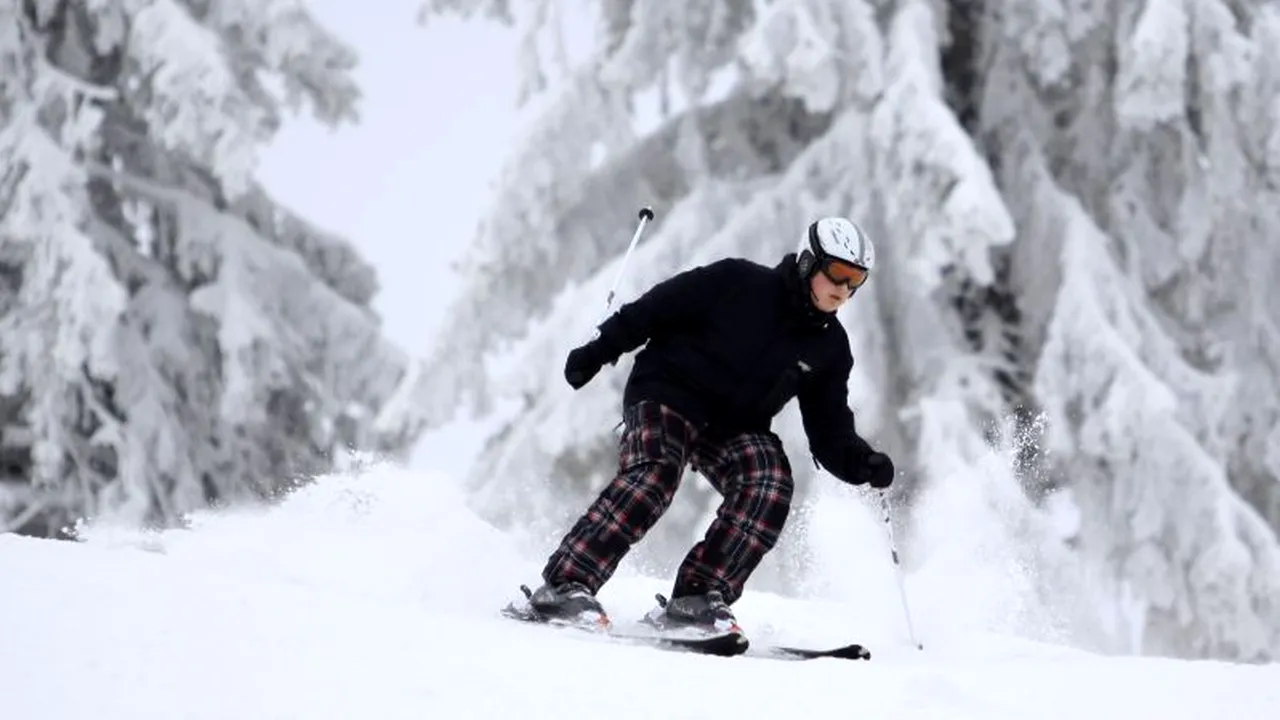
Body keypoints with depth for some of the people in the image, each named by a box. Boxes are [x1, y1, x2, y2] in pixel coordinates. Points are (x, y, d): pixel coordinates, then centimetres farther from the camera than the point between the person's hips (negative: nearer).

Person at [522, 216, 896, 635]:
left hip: (734, 428, 5)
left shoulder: (829, 348, 5)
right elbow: (651, 311, -4)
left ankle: (696, 599, -24)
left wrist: (862, 464, -13)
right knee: (654, 477, -31)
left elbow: (830, 433, 6)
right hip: (666, 394, -5)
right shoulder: (738, 283, -8)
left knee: (771, 485, -24)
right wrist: (598, 351, -10)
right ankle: (566, 584, -32)